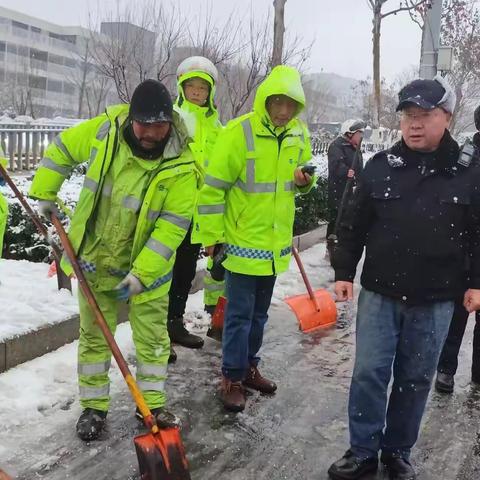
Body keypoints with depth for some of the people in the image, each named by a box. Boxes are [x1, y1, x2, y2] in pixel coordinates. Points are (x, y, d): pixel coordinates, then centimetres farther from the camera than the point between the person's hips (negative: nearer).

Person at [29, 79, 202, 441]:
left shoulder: (182, 166, -20)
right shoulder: (103, 130, -12)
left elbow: (172, 226, -20)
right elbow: (61, 150, 5)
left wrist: (141, 273, -23)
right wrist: (45, 194, 5)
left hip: (147, 266, -2)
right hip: (94, 259, 2)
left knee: (153, 337, 8)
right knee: (94, 335, 12)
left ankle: (152, 404, 28)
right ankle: (94, 406, 28)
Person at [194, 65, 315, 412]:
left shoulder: (299, 134, 1)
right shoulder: (239, 132, -17)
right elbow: (213, 186, -14)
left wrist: (305, 180, -7)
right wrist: (210, 235, -12)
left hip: (275, 241, 6)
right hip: (243, 239, -6)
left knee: (259, 312, 18)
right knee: (239, 314, 2)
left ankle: (249, 366, 34)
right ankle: (233, 377, 17)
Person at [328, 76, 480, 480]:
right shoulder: (380, 167, -2)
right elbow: (354, 225, 4)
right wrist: (344, 272, 2)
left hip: (435, 301, 0)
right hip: (380, 294, 0)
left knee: (415, 379, 11)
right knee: (369, 374, 3)